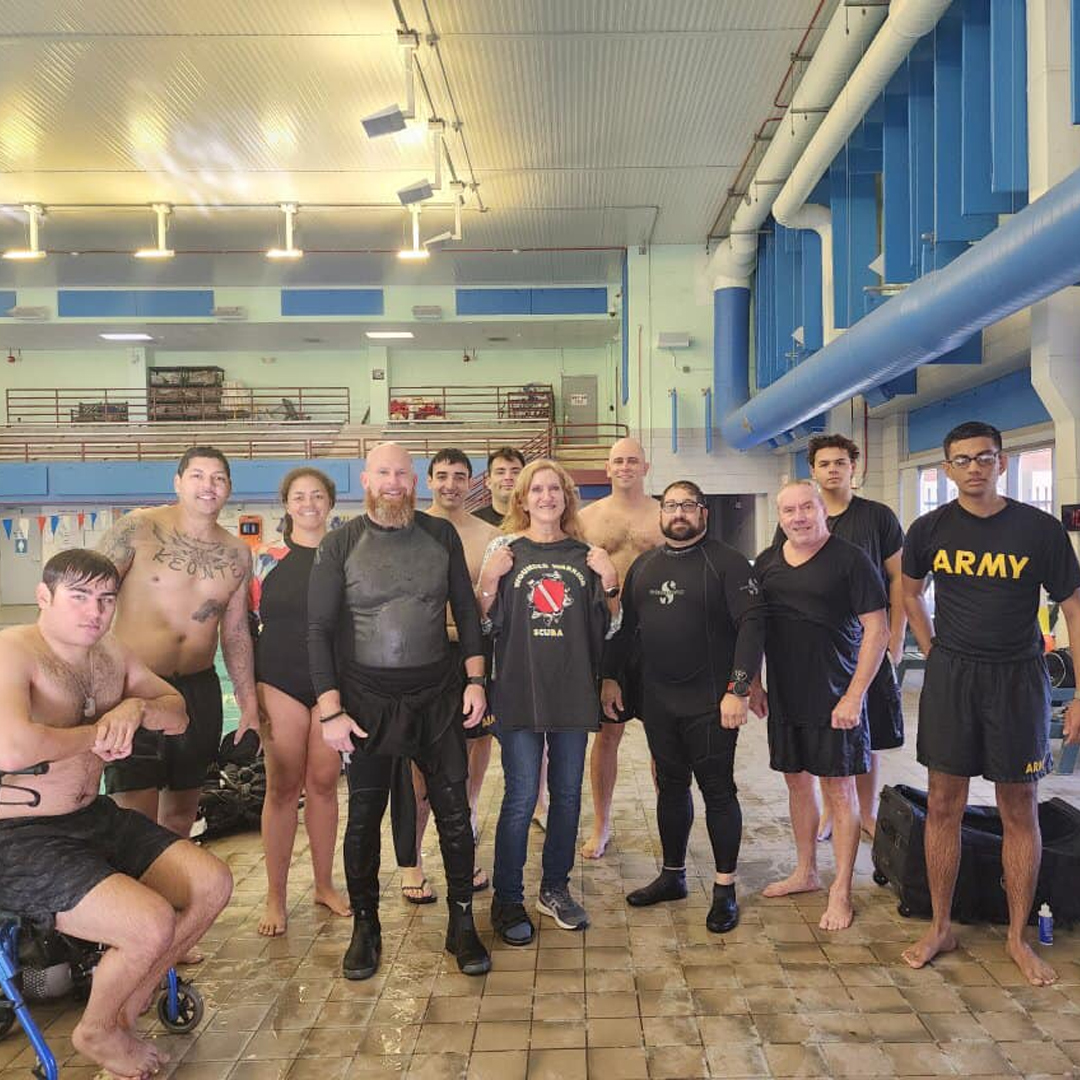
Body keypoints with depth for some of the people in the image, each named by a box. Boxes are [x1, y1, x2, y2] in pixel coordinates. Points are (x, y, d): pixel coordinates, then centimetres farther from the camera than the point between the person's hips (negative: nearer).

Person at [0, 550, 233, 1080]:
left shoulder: (113, 654, 7)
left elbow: (178, 715, 13)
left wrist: (137, 706, -10)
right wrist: (97, 736, -18)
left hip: (96, 818, 9)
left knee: (213, 883, 0)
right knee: (153, 923, -23)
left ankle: (127, 1008, 21)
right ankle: (96, 1030, 10)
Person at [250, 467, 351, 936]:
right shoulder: (266, 559, 2)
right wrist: (248, 691, -2)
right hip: (280, 683, -1)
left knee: (324, 784, 10)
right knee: (282, 788, 2)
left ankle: (324, 885, 25)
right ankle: (275, 898, 14)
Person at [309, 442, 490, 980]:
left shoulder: (441, 535, 3)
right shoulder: (340, 544, -3)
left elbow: (466, 610, 8)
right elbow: (319, 629, -5)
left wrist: (474, 679, 1)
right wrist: (330, 709, -10)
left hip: (439, 694, 2)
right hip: (367, 699, -1)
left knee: (453, 809, 5)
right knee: (364, 814, 7)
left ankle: (462, 924, 22)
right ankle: (365, 927, 27)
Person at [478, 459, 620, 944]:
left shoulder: (585, 555, 8)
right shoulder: (505, 550, 1)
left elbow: (608, 628, 10)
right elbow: (484, 624, 2)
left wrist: (609, 581, -5)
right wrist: (489, 580, -15)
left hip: (573, 690, 3)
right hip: (519, 691, -3)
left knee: (568, 794, 11)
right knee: (521, 797, -2)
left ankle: (555, 889, 28)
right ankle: (507, 900, 13)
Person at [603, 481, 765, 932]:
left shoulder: (727, 563, -8)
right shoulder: (644, 565, 11)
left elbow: (751, 623, -15)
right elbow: (624, 624, 16)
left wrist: (737, 690, -21)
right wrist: (610, 676, 12)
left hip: (711, 703, -5)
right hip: (657, 701, 5)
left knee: (718, 791, 4)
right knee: (670, 786, 16)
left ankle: (725, 889, 17)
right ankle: (672, 874, 31)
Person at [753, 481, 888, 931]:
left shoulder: (849, 559, -10)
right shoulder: (767, 562, 7)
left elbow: (877, 630, -11)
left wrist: (854, 695, -16)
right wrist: (753, 683, 11)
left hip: (835, 698, -6)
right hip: (784, 695, 6)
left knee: (838, 789, 2)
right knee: (797, 780, 16)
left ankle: (841, 892, 13)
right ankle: (806, 872, 32)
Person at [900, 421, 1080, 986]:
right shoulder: (929, 529, -1)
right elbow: (910, 591, 17)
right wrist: (933, 653, 8)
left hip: (1017, 679, -1)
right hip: (950, 678, 2)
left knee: (1020, 811, 7)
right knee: (943, 805, 6)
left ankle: (1018, 937, 23)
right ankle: (940, 927, 21)